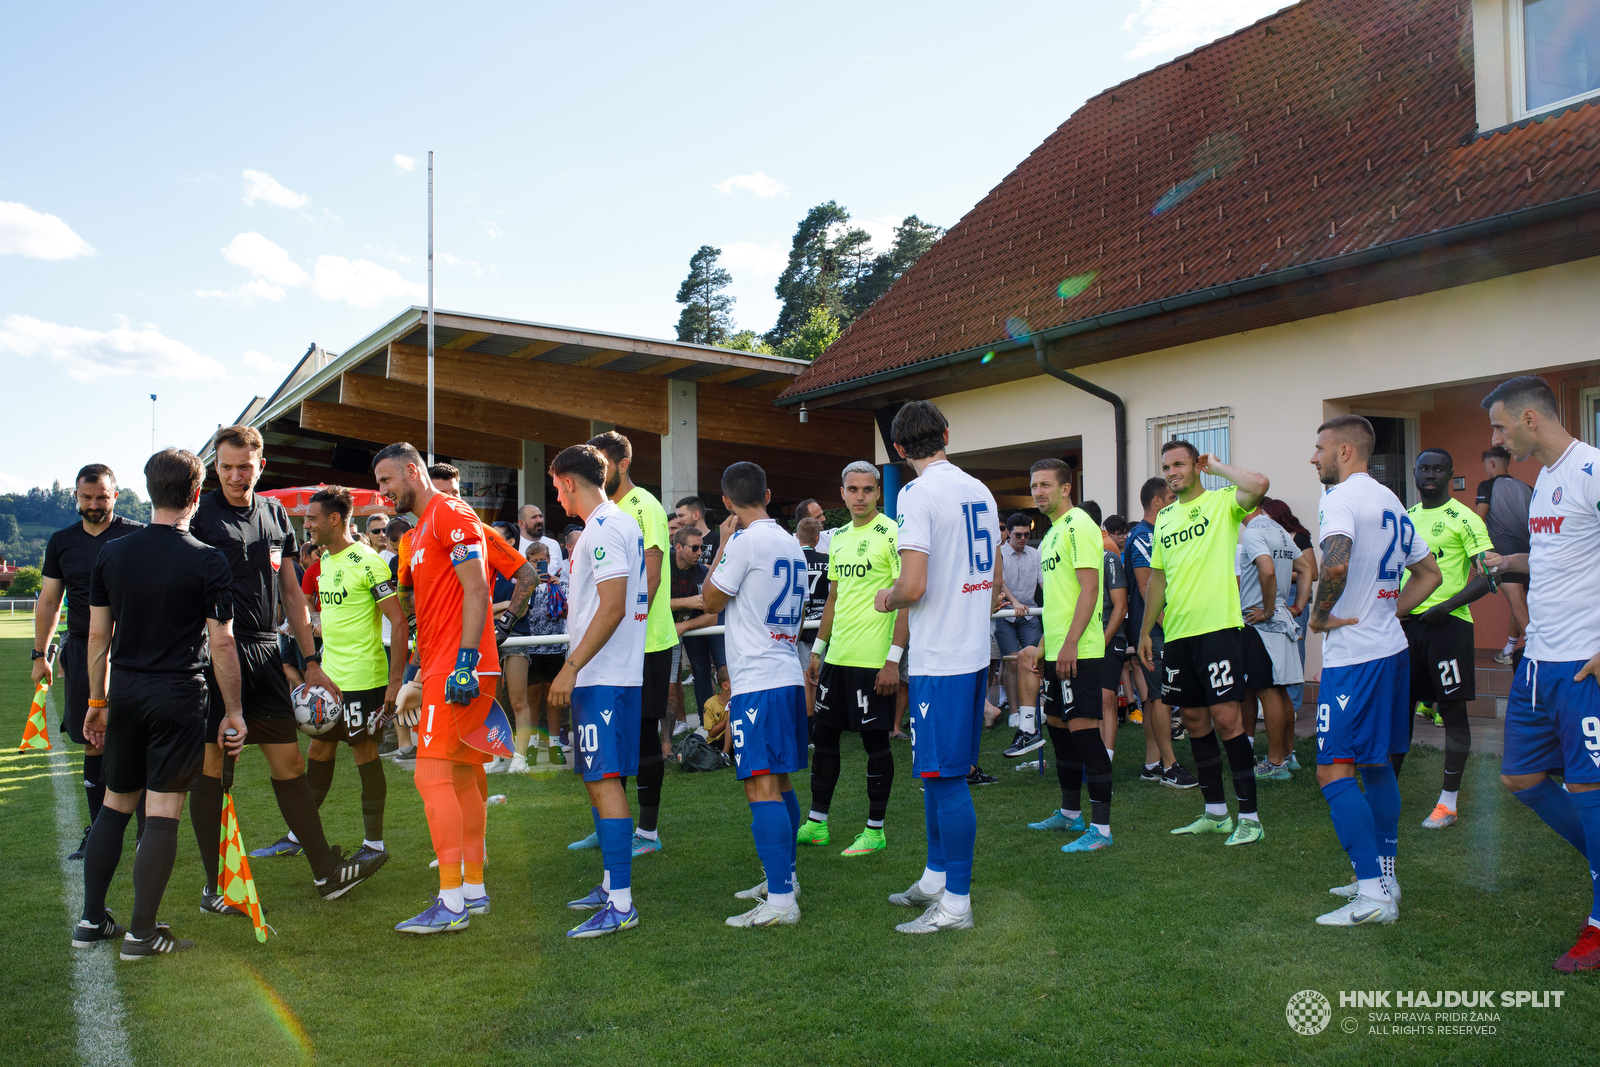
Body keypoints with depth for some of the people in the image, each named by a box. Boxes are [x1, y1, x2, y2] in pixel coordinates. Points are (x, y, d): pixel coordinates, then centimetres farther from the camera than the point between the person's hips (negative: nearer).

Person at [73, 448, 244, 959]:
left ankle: (91, 920, 23)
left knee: (114, 804, 17)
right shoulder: (208, 561, -10)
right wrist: (233, 711, -2)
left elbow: (98, 634, 9)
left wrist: (98, 700, 18)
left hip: (125, 692, 5)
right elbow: (221, 643, -9)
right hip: (179, 696, -5)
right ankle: (142, 931, 6)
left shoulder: (111, 553, 5)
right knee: (163, 812, 1)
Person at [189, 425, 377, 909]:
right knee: (211, 768, 2)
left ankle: (326, 869, 17)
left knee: (289, 763, 9)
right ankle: (215, 886, 13)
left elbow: (291, 593, 18)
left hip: (264, 652, 5)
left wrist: (311, 661, 16)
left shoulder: (275, 514, 13)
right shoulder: (199, 514, -3)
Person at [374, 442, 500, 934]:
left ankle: (451, 903, -7)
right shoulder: (418, 533, 22)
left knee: (433, 776, -11)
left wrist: (465, 662, -23)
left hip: (458, 669, -10)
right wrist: (418, 667, 23)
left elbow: (476, 590, -17)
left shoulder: (451, 514, -9)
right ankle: (473, 889, 19)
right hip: (442, 667, 10)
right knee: (463, 777, 12)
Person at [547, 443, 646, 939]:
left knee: (605, 780, -10)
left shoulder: (603, 529, -14)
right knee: (599, 778, 16)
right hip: (614, 674, 11)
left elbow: (613, 607, -22)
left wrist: (571, 667, -21)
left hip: (604, 676, -11)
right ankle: (611, 885, 26)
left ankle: (621, 904, -7)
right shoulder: (624, 523, 18)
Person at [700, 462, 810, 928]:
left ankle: (780, 902, -10)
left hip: (757, 682, -9)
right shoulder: (791, 542, 13)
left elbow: (711, 600, -3)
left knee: (762, 786, -9)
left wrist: (723, 543, 5)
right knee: (780, 784, 17)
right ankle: (783, 878, 28)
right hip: (788, 675, 9)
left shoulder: (745, 540, -12)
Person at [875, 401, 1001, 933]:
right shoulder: (979, 491, 11)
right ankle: (936, 877, 30)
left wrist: (888, 599, -1)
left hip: (940, 659, -8)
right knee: (938, 772, 18)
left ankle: (956, 904, 7)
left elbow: (914, 585, -21)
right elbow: (994, 579, 17)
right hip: (975, 651, 9)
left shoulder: (917, 493, -14)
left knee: (946, 777, -1)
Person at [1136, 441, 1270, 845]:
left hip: (1218, 626, -7)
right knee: (1194, 721, 11)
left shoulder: (1223, 501, -1)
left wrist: (1217, 466, -7)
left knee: (1226, 718, -8)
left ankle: (1249, 816, 2)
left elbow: (1259, 484, -24)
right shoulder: (1164, 517, 17)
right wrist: (1145, 631, 20)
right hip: (1177, 631, 7)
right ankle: (1215, 812, 23)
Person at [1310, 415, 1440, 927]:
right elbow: (1429, 572, 24)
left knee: (1334, 772, -7)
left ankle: (1373, 894, -8)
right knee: (1376, 765, 18)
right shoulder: (1391, 501, 16)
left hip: (1353, 655, -10)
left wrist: (1320, 615, -17)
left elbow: (1336, 564, -32)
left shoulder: (1341, 497, -14)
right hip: (1391, 648, 10)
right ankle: (1384, 877, 26)